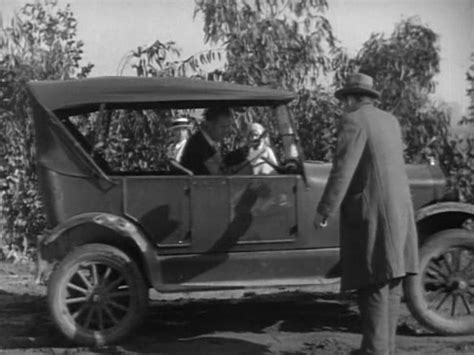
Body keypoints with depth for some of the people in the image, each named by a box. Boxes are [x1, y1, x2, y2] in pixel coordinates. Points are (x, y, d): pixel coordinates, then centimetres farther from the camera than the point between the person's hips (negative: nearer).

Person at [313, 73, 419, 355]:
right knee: (391, 284, 10)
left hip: (372, 213, -8)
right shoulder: (391, 121, 16)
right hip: (399, 210, 8)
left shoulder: (355, 121, -9)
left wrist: (324, 211, -13)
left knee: (374, 285, -8)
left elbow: (342, 170, -16)